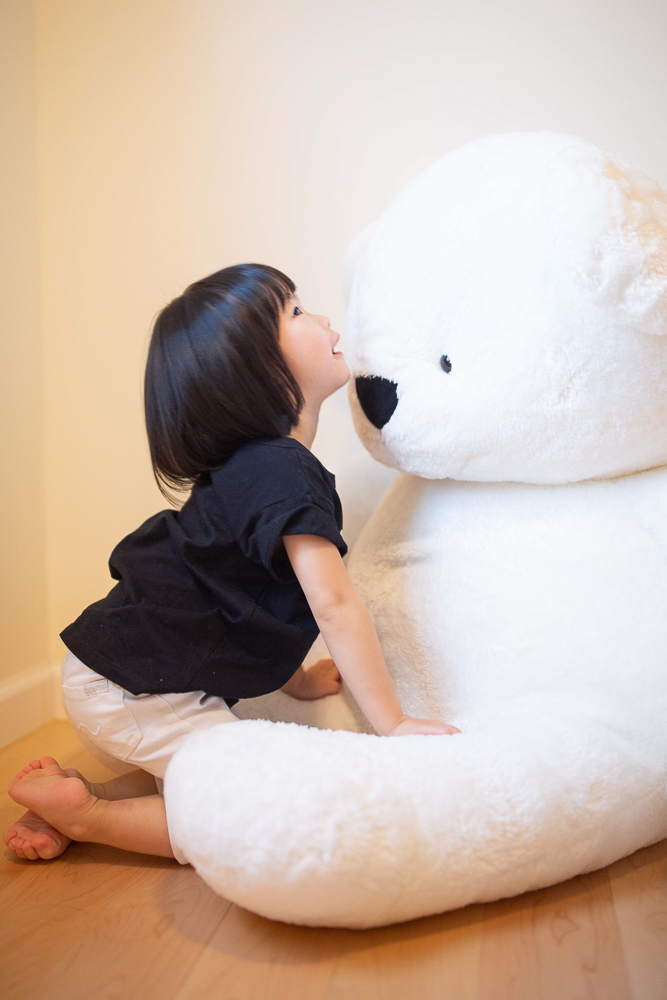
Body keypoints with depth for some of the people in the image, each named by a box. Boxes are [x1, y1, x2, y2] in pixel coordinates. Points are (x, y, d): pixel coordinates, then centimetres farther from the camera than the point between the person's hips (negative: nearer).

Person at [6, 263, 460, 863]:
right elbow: (334, 604, -23)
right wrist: (393, 724, -16)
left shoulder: (252, 466, 12)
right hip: (135, 694, -10)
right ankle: (83, 814, -2)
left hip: (123, 667, 10)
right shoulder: (286, 472, -20)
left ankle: (75, 795, 13)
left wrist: (296, 681, 21)